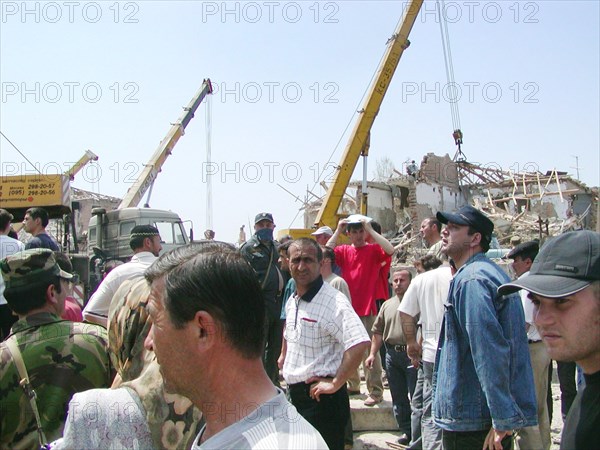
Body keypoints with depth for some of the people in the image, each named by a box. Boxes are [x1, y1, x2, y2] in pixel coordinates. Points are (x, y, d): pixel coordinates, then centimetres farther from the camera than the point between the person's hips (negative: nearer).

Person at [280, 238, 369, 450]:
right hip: (295, 395, 9)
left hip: (321, 398, -8)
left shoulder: (333, 301, -19)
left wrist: (336, 383, -25)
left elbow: (359, 344, -31)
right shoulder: (291, 301, 8)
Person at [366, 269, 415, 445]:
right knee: (398, 396, 12)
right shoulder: (387, 305, 14)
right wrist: (372, 353, 10)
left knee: (416, 395, -1)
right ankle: (405, 430, 23)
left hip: (411, 353, -6)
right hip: (392, 353, 6)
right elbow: (378, 332, 16)